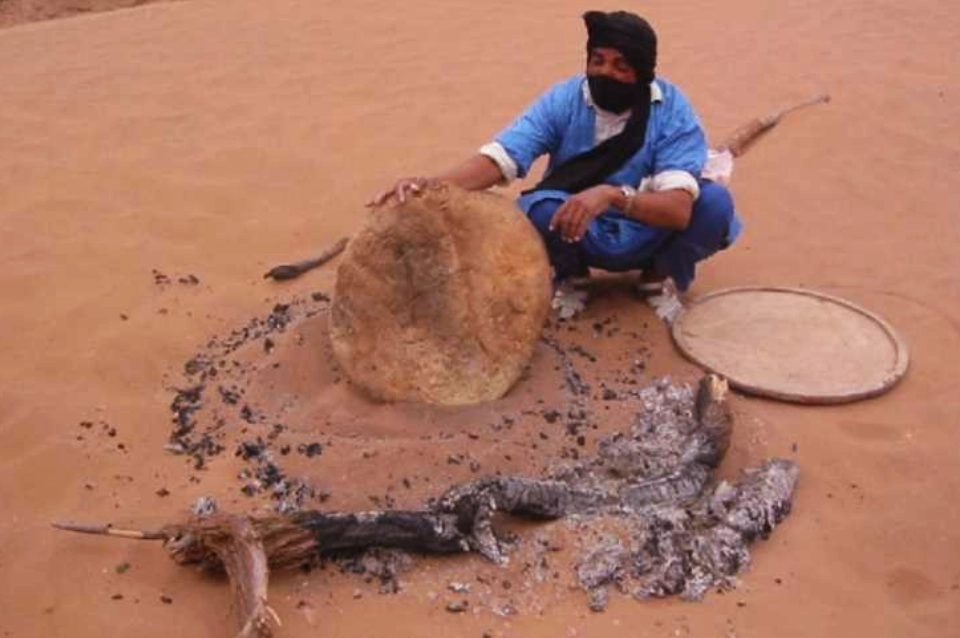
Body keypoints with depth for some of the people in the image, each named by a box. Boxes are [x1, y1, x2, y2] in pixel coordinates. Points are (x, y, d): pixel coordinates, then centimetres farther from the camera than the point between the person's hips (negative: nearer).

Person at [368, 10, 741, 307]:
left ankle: (661, 274, 3)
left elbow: (678, 208, -33)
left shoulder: (673, 111, -20)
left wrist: (613, 195, -51)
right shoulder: (564, 100, -16)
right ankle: (569, 273, 2)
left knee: (715, 202, -28)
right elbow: (500, 157, -27)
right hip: (582, 237, 0)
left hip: (649, 238, 0)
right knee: (534, 208, -33)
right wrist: (432, 185, -46)